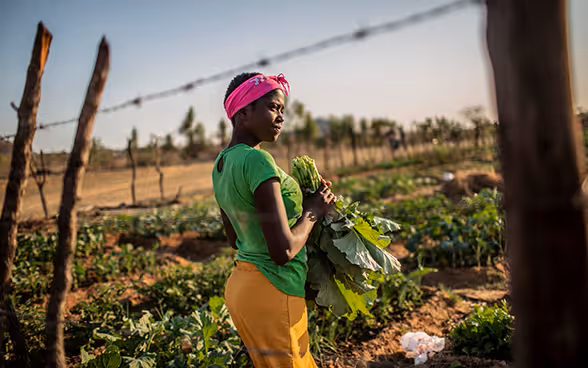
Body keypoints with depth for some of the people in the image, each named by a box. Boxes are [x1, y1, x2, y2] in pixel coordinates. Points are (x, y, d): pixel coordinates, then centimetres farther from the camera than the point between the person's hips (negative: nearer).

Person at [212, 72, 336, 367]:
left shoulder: (221, 163, 7)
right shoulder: (256, 160, -21)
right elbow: (284, 251, -24)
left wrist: (298, 201, 11)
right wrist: (312, 212, -7)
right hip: (272, 293, -9)